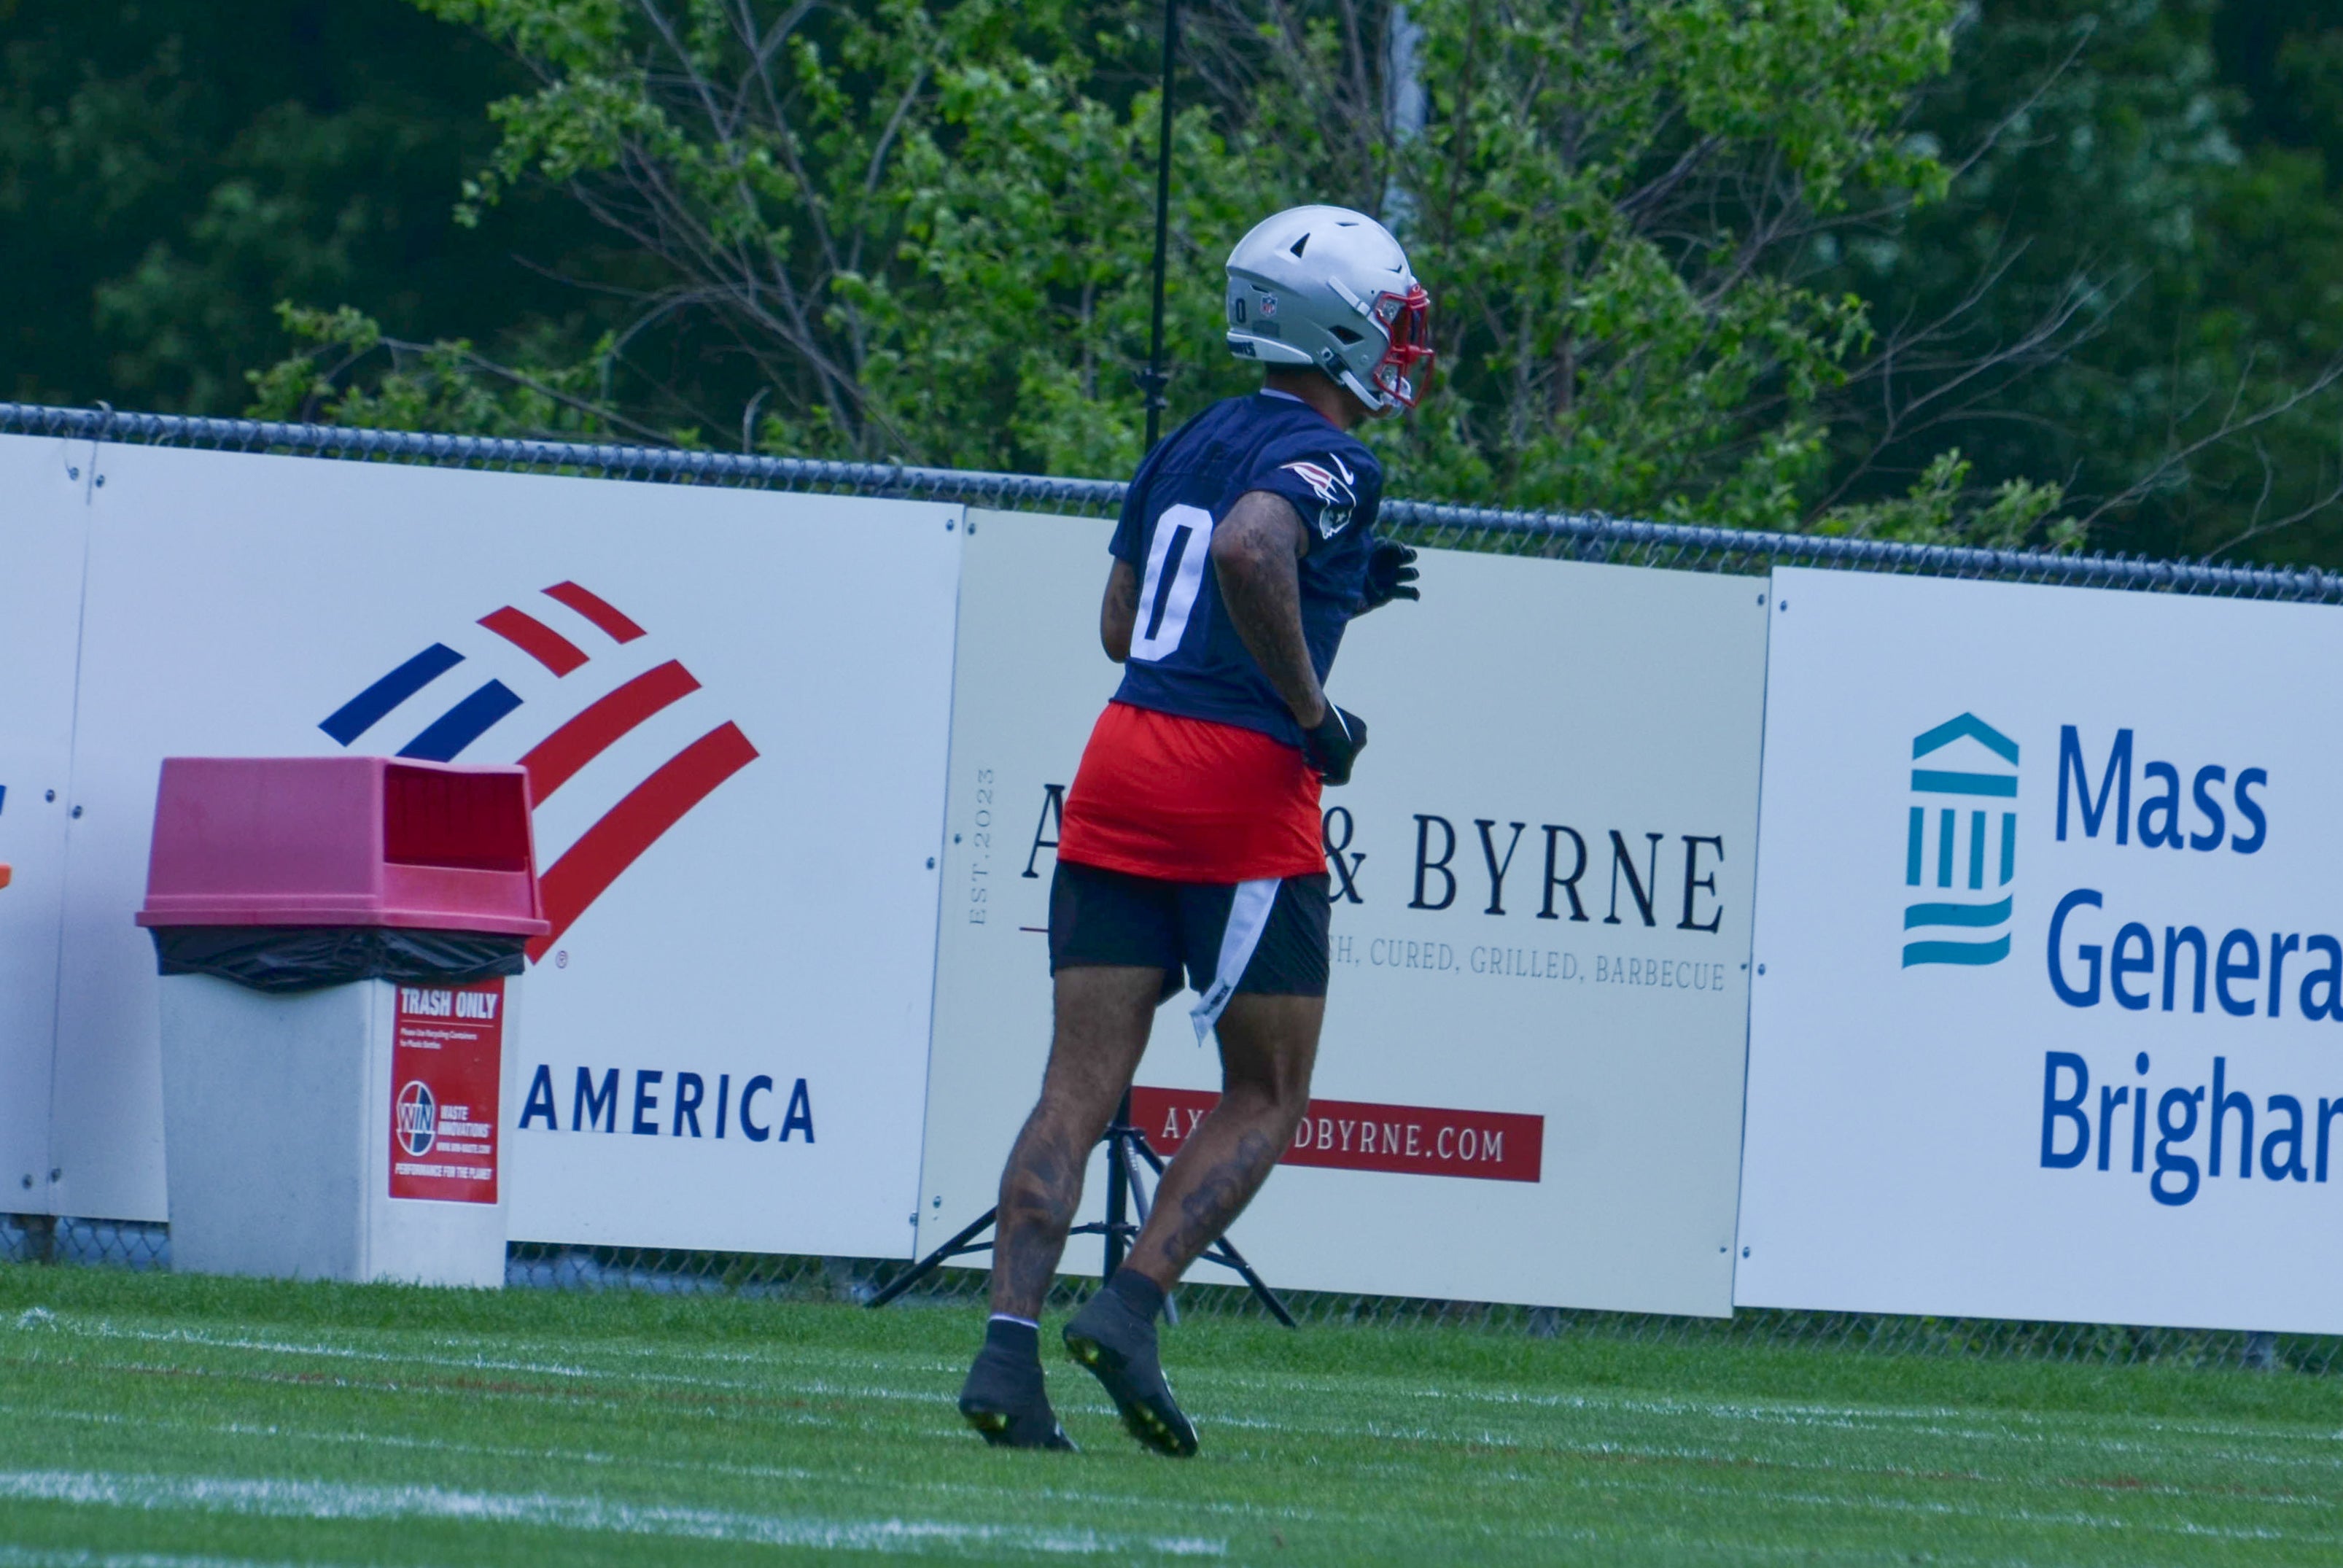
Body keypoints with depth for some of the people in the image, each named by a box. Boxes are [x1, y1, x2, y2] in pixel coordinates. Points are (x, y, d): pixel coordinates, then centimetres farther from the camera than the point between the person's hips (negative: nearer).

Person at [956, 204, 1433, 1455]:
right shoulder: (1323, 462, -7)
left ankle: (1008, 1344, -10)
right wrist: (1313, 713, -15)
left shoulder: (1187, 447, 18)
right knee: (1265, 1094, 7)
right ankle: (1129, 1307, -8)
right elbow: (1247, 553, -27)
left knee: (1079, 1087, 2)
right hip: (1242, 790, -7)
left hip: (1120, 764, 7)